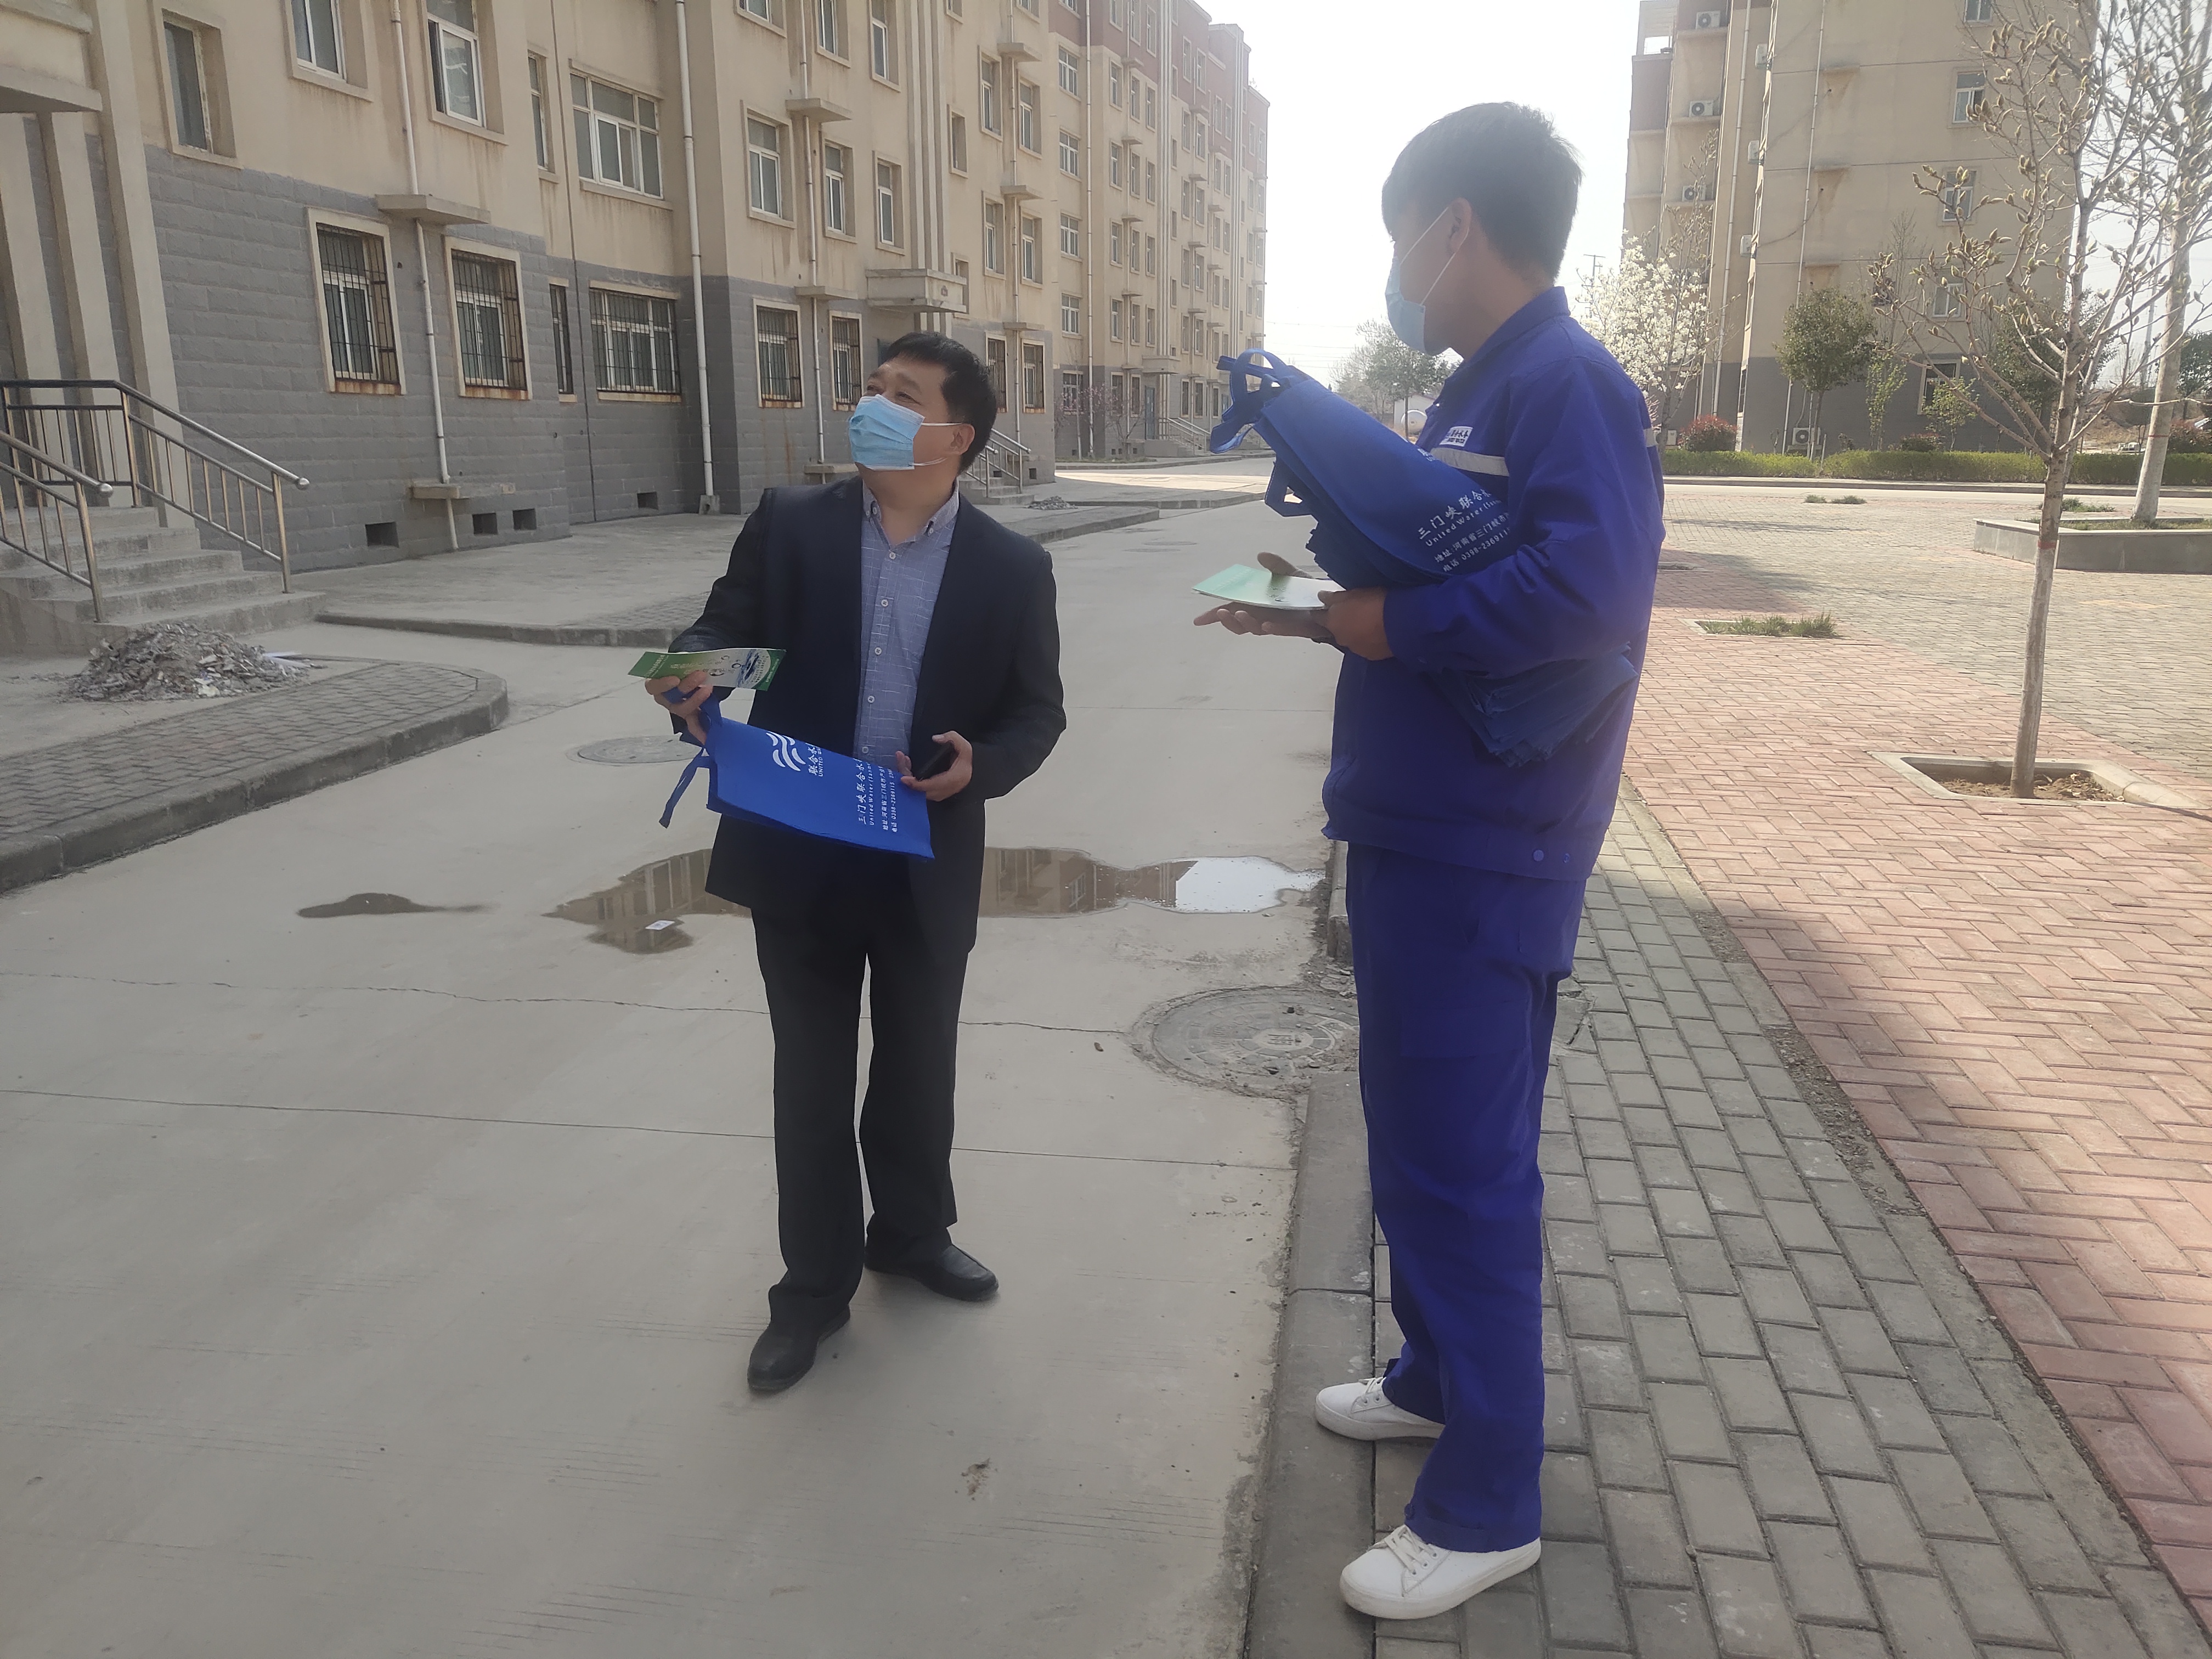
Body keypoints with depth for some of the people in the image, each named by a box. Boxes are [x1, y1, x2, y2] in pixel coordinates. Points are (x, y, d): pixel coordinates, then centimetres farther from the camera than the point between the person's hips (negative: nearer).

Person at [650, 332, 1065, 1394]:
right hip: (800, 859, 0)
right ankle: (815, 1284, 28)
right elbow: (723, 629, -1)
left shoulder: (1011, 568, -2)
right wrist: (693, 678, -24)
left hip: (930, 863, 0)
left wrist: (980, 765, -18)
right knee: (811, 1081, 11)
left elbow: (1037, 711, 2)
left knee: (918, 1069, 17)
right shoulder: (790, 524, -2)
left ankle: (912, 1234, 43)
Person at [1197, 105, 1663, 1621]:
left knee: (1463, 1163, -1)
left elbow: (1585, 586, -30)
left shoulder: (1566, 384, -15)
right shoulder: (1481, 393, 16)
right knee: (1420, 1137, 20)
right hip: (1419, 834, 10)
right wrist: (1322, 615, 8)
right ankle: (1440, 1379, 39)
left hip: (1480, 855, -10)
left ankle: (1488, 1507, 15)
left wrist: (1391, 626, -19)